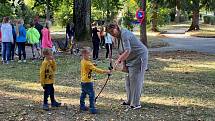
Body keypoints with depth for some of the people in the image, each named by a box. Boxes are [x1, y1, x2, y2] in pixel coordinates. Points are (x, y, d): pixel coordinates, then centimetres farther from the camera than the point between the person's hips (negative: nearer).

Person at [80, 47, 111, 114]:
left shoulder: (82, 61, 6)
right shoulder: (88, 63, -21)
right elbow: (95, 69, -24)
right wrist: (105, 71, -25)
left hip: (83, 81, 10)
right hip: (87, 82, -10)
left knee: (83, 93, 19)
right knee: (91, 94, -7)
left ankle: (82, 106, 28)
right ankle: (92, 108, -9)